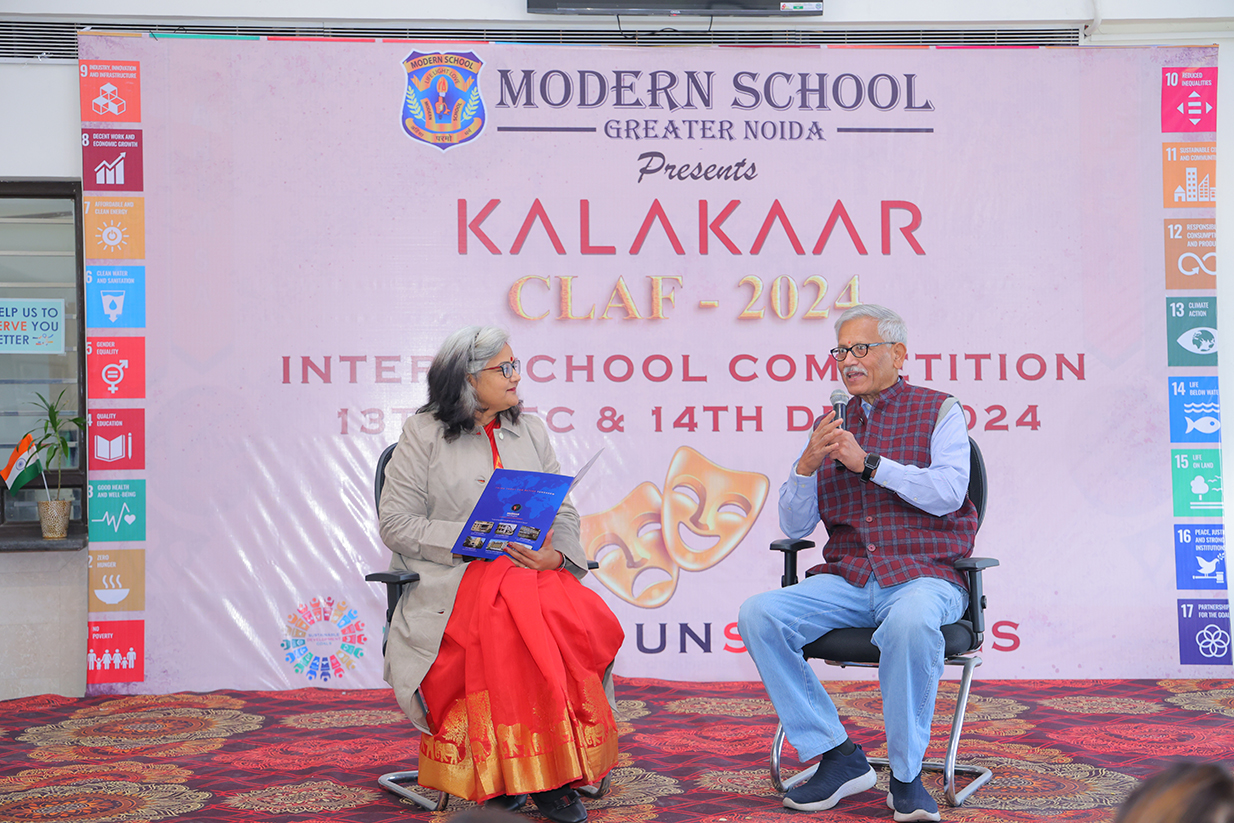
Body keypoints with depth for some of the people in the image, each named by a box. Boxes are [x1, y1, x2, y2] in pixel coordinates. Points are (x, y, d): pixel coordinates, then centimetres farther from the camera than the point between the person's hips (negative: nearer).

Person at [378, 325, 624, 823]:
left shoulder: (530, 431, 19)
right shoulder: (424, 435, 5)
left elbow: (564, 513, 16)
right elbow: (396, 525, -1)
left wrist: (555, 554, -8)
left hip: (535, 569, 4)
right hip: (452, 577, -3)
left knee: (585, 619, -28)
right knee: (509, 615, -36)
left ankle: (555, 773, -21)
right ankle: (498, 774, -24)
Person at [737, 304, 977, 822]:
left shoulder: (938, 410, 7)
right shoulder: (831, 425, 17)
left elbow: (947, 492, -10)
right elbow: (794, 525, 12)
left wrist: (867, 463, -14)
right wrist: (808, 463, -6)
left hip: (925, 577, -4)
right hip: (848, 581, 5)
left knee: (911, 621, -39)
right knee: (758, 615, -19)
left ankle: (906, 776, -19)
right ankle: (838, 757, -11)